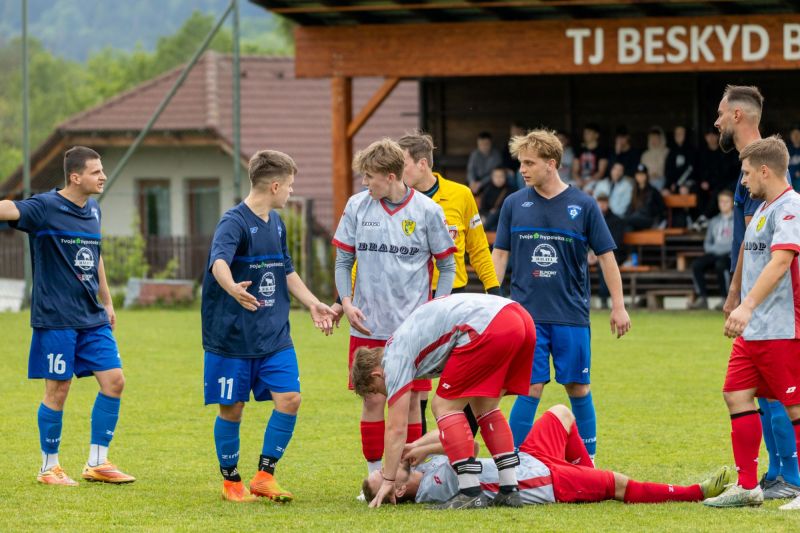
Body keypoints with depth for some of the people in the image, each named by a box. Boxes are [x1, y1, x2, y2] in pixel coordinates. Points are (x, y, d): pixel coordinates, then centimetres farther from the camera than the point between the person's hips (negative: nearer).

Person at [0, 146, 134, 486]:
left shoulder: (93, 210, 11)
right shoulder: (45, 207, -11)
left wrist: (107, 302, 27)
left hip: (92, 317, 7)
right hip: (56, 318, -7)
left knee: (114, 382, 2)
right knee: (57, 391, -1)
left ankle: (97, 463, 12)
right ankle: (49, 467, 15)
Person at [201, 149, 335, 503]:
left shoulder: (276, 223, 12)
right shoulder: (234, 222, -15)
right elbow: (219, 261, -35)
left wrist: (312, 304, 21)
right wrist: (233, 288, -55)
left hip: (274, 334, 7)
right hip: (232, 337, -7)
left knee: (289, 398, -6)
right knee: (232, 408, 2)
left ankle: (265, 474, 4)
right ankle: (231, 481, 18)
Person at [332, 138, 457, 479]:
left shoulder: (427, 211, -3)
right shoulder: (357, 206, 3)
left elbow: (447, 265, 4)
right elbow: (344, 259, 10)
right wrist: (346, 302, -4)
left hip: (412, 325, -2)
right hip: (367, 325, 2)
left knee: (409, 400, 1)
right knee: (373, 400, 1)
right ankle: (375, 474, 10)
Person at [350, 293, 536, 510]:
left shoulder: (395, 356, 8)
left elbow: (396, 428, 7)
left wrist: (388, 481, 14)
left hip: (489, 328, -9)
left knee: (444, 406, 3)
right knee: (484, 408, 22)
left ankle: (470, 493, -2)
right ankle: (510, 490, 17)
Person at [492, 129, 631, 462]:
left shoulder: (583, 206, 0)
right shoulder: (514, 204, 4)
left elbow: (606, 256, 5)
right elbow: (500, 255, 10)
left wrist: (618, 305, 3)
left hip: (571, 315, 0)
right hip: (526, 313, 0)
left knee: (578, 388, 6)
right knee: (531, 388, -5)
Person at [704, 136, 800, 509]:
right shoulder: (763, 209, 16)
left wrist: (747, 307, -35)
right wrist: (737, 304, 24)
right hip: (752, 330, 10)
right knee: (737, 394, 7)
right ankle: (747, 486, 12)